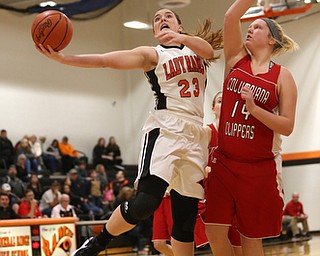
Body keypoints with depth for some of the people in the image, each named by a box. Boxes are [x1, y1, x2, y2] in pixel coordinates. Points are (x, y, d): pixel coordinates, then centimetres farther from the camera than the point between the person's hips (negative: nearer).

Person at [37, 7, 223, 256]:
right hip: (164, 130, -4)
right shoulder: (152, 54, 8)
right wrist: (61, 58, -17)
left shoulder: (195, 47, 19)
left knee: (186, 216, 3)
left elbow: (209, 50, -6)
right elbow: (105, 60, -4)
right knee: (145, 202, -23)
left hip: (196, 136, 4)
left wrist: (182, 38, -26)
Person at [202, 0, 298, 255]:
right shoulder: (236, 59, 7)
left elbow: (287, 127, -8)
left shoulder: (282, 76, -1)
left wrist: (254, 108, -20)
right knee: (215, 231, -3)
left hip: (260, 167, -3)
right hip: (224, 162, 3)